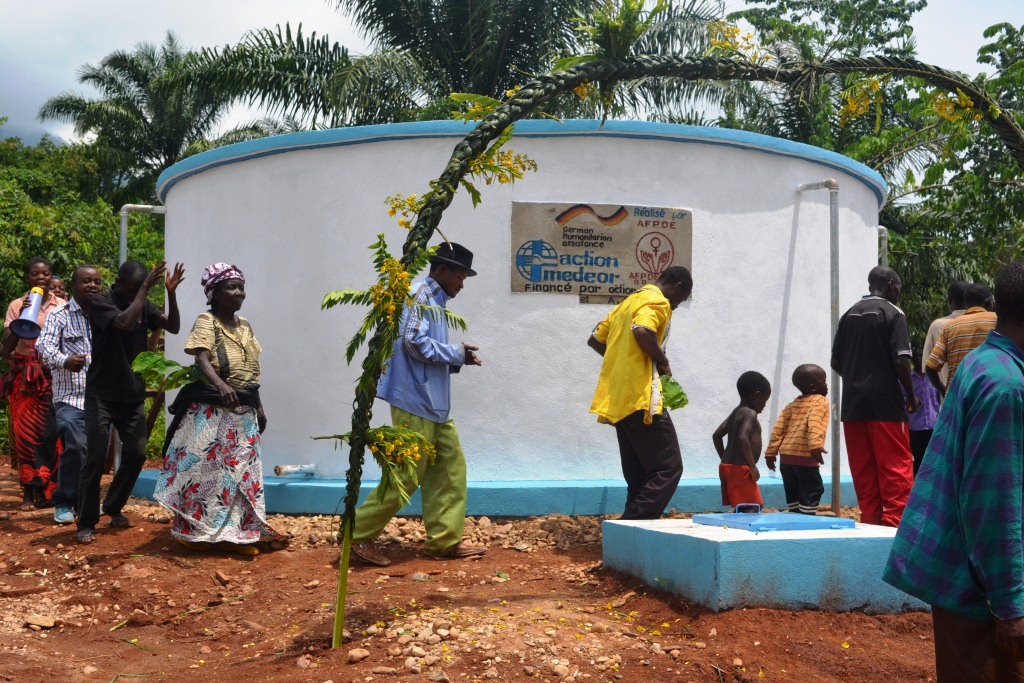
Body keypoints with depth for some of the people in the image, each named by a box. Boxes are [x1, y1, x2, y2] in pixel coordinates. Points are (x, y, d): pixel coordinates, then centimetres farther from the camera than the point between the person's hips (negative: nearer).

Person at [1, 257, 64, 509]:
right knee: (25, 433, 0)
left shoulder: (62, 306, 3)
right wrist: (21, 318, -16)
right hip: (24, 377, 1)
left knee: (50, 434, -8)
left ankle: (45, 490, 1)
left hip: (53, 376, -1)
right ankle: (30, 492, 5)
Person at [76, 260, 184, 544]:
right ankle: (86, 522, 5)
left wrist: (171, 293, -13)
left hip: (133, 395, 5)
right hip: (102, 395, -5)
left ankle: (113, 508, 23)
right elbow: (125, 322, -28)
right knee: (96, 457, -5)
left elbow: (174, 327, -1)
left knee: (136, 454, 5)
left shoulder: (143, 305, 6)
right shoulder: (99, 302, -10)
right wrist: (144, 289, -24)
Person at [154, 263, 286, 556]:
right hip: (212, 410, -7)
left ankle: (233, 533, 16)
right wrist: (220, 385, -41)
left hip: (243, 411, 7)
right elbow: (202, 360, -23)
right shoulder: (206, 322, -8)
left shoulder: (244, 325, 13)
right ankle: (193, 529, 9)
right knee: (205, 468, -3)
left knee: (240, 472, 9)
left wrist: (259, 406, 17)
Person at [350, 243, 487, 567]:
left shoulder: (434, 301, 18)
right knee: (406, 475, -5)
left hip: (435, 405, 10)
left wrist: (458, 359, 4)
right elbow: (415, 344, -23)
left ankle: (444, 540, 17)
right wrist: (457, 353, -12)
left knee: (451, 468, 10)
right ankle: (360, 535, 7)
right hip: (416, 403, -10)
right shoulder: (420, 296, -11)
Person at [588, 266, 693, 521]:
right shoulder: (657, 302, -4)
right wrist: (663, 361, -11)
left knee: (638, 475, 10)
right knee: (668, 468, -8)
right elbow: (642, 332, -25)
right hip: (640, 397, -9)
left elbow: (595, 339, 25)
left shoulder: (629, 301, 23)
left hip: (617, 401, 9)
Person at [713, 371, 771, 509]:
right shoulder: (750, 414, -12)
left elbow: (716, 435, 20)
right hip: (741, 469, -10)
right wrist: (753, 466, -22)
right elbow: (742, 438, -28)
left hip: (727, 466, 10)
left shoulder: (735, 413, 16)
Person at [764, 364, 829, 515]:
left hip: (786, 456, 7)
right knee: (811, 493, -2)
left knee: (793, 495, 13)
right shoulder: (820, 401, -1)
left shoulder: (793, 404, 19)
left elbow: (779, 427, 13)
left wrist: (771, 452, 14)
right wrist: (816, 445, -32)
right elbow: (814, 423, -20)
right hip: (805, 457, -7)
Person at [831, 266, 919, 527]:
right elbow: (900, 359, -12)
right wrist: (911, 395, -1)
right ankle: (894, 521, -5)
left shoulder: (849, 315, 12)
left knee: (862, 470, 8)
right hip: (885, 401, -6)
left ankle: (870, 521, 11)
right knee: (895, 467, -1)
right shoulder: (892, 313, -5)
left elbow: (835, 362, 12)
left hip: (852, 402, 6)